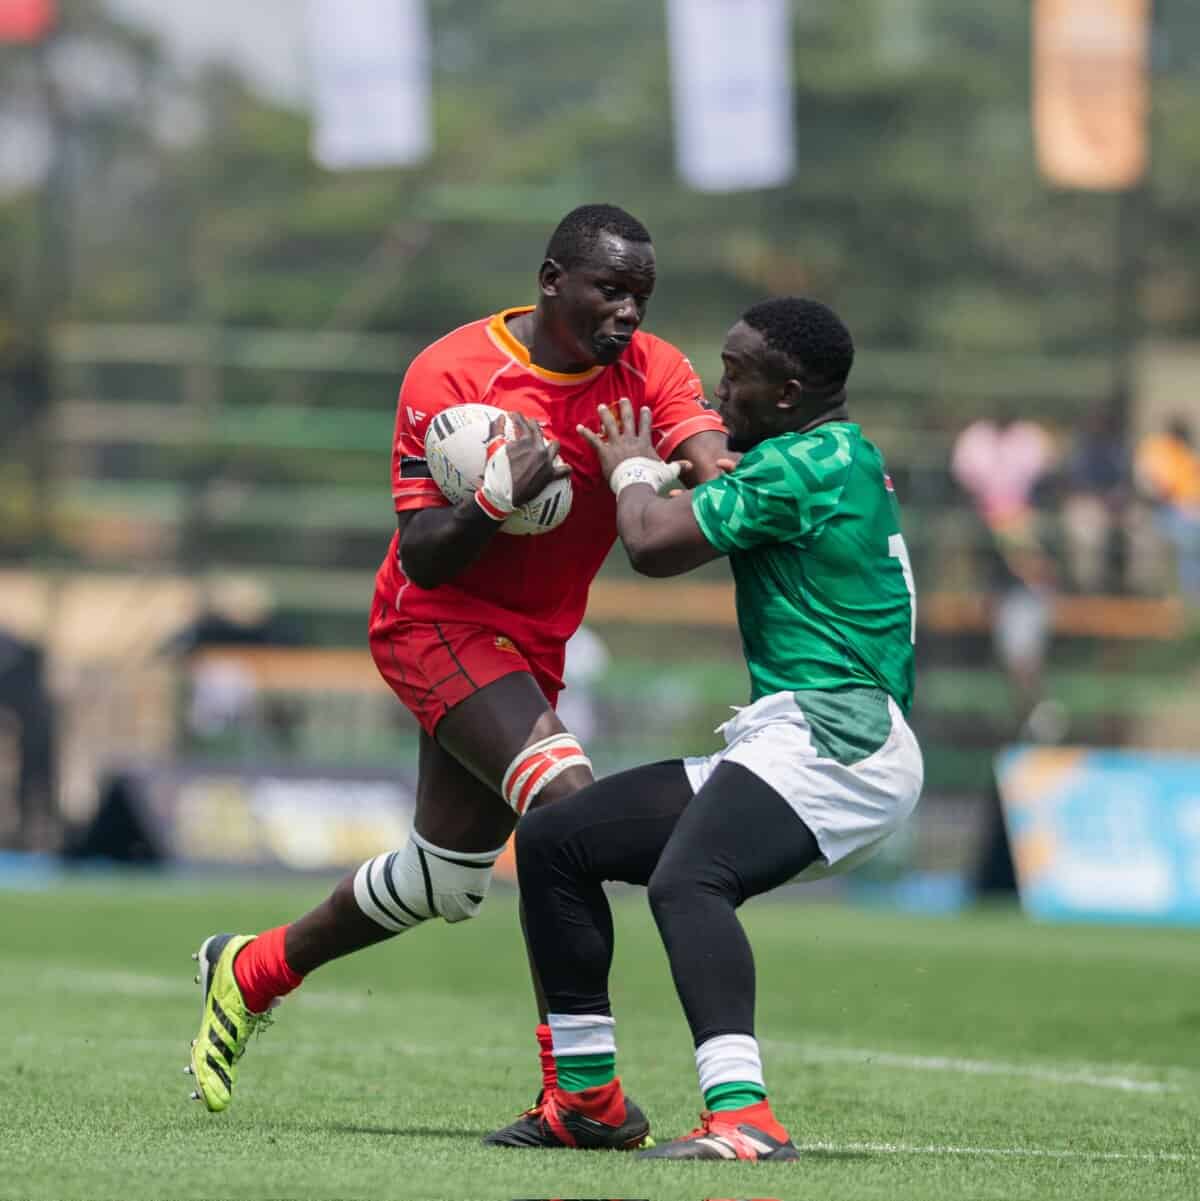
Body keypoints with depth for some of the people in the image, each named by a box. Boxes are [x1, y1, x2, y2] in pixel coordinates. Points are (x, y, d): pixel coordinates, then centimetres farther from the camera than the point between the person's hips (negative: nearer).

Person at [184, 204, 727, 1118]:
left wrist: (710, 471, -46)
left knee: (442, 886, 13)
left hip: (530, 646, 6)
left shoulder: (652, 372, -4)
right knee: (565, 800, -28)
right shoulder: (451, 375, -16)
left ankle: (249, 972, 37)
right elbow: (424, 560, -16)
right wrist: (499, 498, -34)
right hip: (438, 624, -6)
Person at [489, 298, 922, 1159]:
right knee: (553, 840, 10)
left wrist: (632, 470, 8)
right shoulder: (849, 458, 20)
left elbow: (656, 545, -12)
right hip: (788, 741, 11)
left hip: (834, 738, -11)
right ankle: (590, 1099, 15)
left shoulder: (804, 465, -12)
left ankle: (743, 1114, -50)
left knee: (686, 881, -36)